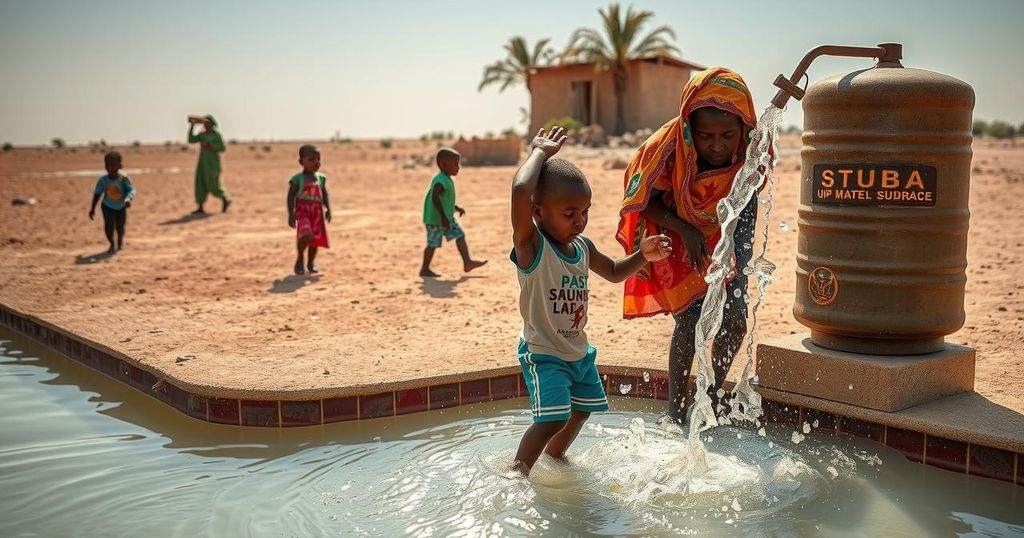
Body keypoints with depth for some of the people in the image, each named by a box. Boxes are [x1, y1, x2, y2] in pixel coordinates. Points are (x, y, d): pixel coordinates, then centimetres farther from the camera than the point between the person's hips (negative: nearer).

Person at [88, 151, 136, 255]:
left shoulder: (124, 178, -22)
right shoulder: (103, 180, -17)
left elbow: (132, 190, -26)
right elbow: (97, 193, -6)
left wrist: (128, 199, -48)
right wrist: (92, 208, -1)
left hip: (121, 207, 0)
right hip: (108, 207, 0)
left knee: (120, 227, 8)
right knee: (109, 225, -18)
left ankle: (120, 241, 43)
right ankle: (112, 244, 7)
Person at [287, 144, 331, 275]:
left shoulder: (321, 178, 9)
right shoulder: (297, 179, -5)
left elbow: (325, 195, 14)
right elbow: (291, 197, -5)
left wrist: (328, 209, 1)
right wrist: (291, 214, -13)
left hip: (317, 213, 5)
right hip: (302, 212, -5)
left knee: (316, 238, 10)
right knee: (306, 235, -24)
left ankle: (310, 263, 31)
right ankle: (300, 258, 2)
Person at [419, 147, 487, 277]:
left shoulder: (447, 180, 11)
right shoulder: (440, 181, -21)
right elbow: (435, 198, -29)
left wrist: (457, 208, 14)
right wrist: (443, 217, -28)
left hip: (447, 217, 10)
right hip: (436, 219, -10)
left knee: (460, 236, 5)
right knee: (433, 243, -1)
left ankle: (467, 262, 4)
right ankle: (424, 270, 10)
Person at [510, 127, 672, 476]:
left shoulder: (582, 247, -2)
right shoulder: (532, 247, -25)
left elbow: (614, 273, 18)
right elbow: (520, 191, -44)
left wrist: (642, 256, -1)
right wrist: (540, 152, -30)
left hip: (578, 350, 8)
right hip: (543, 353, -8)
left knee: (581, 409, 24)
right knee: (554, 418, -21)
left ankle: (553, 456, 48)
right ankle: (517, 472, -2)